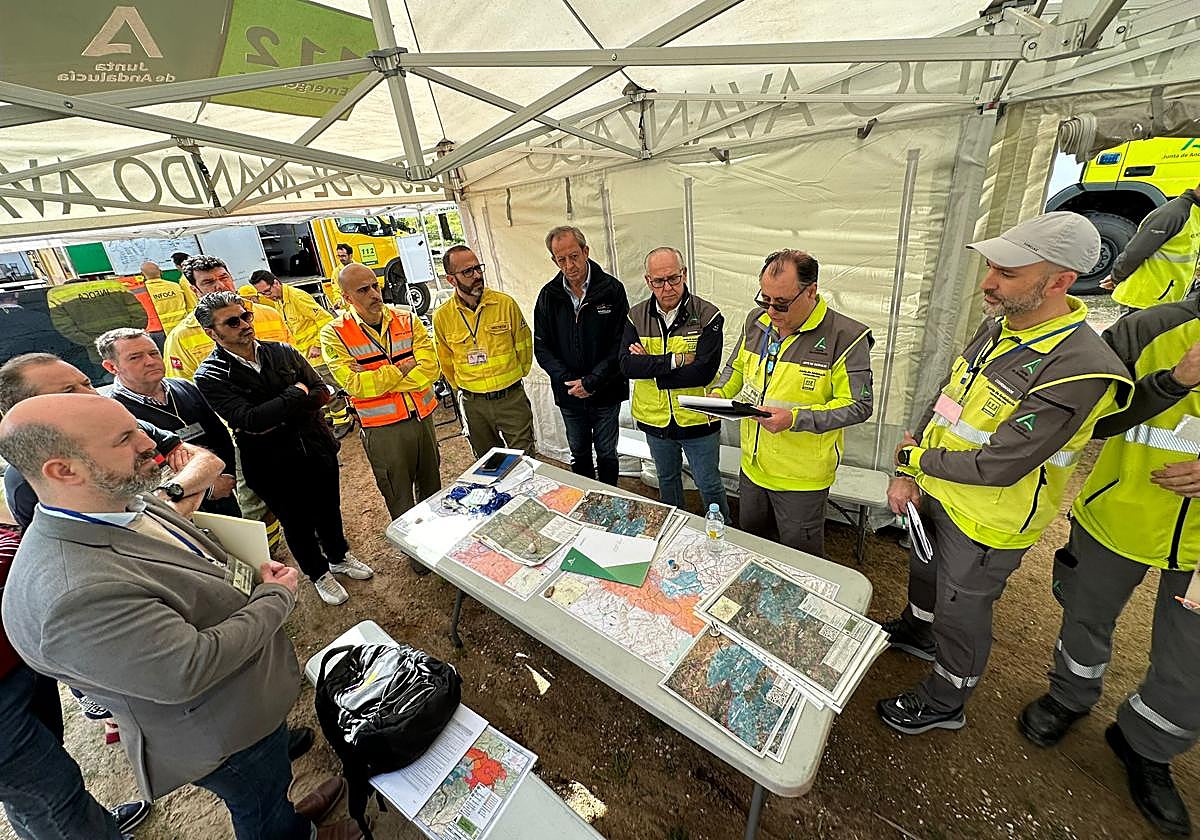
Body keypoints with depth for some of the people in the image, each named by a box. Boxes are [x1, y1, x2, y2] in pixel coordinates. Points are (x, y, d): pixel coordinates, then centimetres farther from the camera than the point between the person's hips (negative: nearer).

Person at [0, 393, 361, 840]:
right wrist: (277, 597, -22)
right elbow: (191, 670, -33)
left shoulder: (125, 504, -9)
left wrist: (254, 576, -6)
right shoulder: (75, 595, -39)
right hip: (226, 734, -8)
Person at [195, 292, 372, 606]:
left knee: (329, 509, 22)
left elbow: (322, 392, -5)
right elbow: (249, 420, -24)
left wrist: (276, 415, -18)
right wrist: (297, 394, -15)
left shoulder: (283, 352, -1)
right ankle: (319, 574, 41)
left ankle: (339, 557, 48)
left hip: (317, 448, 4)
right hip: (274, 466, -3)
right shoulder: (210, 376, -12)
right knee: (297, 524, 16)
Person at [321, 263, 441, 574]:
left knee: (431, 483, 21)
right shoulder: (335, 334, -9)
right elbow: (354, 385, -20)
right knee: (399, 494, 14)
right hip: (383, 429, -3)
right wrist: (403, 367, -16)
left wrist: (374, 378, -17)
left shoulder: (406, 319, -2)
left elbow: (430, 369, -14)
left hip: (422, 417, 3)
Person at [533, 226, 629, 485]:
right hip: (568, 394, 3)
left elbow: (621, 345, -13)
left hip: (606, 393, -3)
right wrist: (568, 381, -14)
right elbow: (542, 347, -1)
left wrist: (590, 382, -18)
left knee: (607, 455, 13)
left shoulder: (612, 289, -10)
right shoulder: (548, 295, -1)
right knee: (579, 455, 19)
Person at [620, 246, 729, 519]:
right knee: (666, 479, 25)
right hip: (655, 420, 4)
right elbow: (627, 364, -17)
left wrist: (649, 366, -21)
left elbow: (703, 372, -26)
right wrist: (675, 360, -26)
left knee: (709, 485, 14)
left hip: (697, 420, -4)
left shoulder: (708, 316, -16)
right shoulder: (637, 317, -4)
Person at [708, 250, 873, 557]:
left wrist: (795, 419, -28)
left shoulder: (845, 337, -18)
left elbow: (859, 405, -16)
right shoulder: (757, 320, -1)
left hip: (801, 477, -5)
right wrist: (720, 393, -8)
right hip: (752, 465, 6)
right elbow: (737, 367, 14)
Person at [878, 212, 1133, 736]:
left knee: (961, 614, 15)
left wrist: (914, 457, -14)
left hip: (985, 522, -7)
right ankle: (917, 630, 60)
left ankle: (943, 703, 41)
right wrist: (907, 476, -4)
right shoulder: (998, 328, -3)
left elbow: (996, 467, -29)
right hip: (936, 493, 8)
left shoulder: (1078, 372, -30)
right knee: (924, 570, 30)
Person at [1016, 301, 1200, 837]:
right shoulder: (1153, 330, -14)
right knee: (1088, 617, 21)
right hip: (1117, 518, 0)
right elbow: (1094, 419, -10)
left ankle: (1144, 747, 40)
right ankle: (1070, 698, 49)